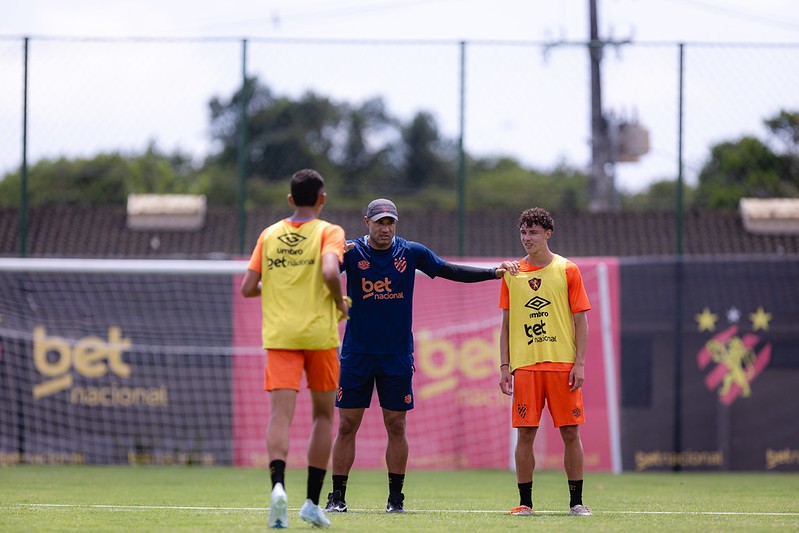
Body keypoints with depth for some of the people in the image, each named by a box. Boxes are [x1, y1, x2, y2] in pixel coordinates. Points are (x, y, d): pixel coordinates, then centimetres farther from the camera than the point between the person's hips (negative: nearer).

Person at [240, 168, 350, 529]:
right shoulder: (328, 232, -2)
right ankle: (312, 502, 10)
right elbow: (330, 272, -20)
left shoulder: (269, 235, 9)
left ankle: (278, 484, -33)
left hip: (279, 336, 2)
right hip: (319, 335, -2)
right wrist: (341, 304, -2)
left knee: (280, 415, -7)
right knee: (324, 415, 13)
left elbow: (248, 288, 7)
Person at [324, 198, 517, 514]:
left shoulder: (411, 252, 3)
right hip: (356, 354, -1)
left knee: (396, 426, 3)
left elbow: (451, 271, 9)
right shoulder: (352, 252, -3)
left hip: (397, 355, 1)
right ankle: (337, 497, 4)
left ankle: (396, 497, 10)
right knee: (347, 426, -2)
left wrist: (494, 273, -1)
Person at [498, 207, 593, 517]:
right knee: (525, 433, -2)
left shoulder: (567, 270, 3)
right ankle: (525, 502, 4)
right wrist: (504, 366, 3)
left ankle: (576, 502, 5)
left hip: (563, 364, -2)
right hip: (525, 364, 2)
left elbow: (581, 320, 2)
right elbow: (506, 325, 12)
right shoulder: (511, 274, 10)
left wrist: (579, 363, -6)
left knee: (570, 432, -2)